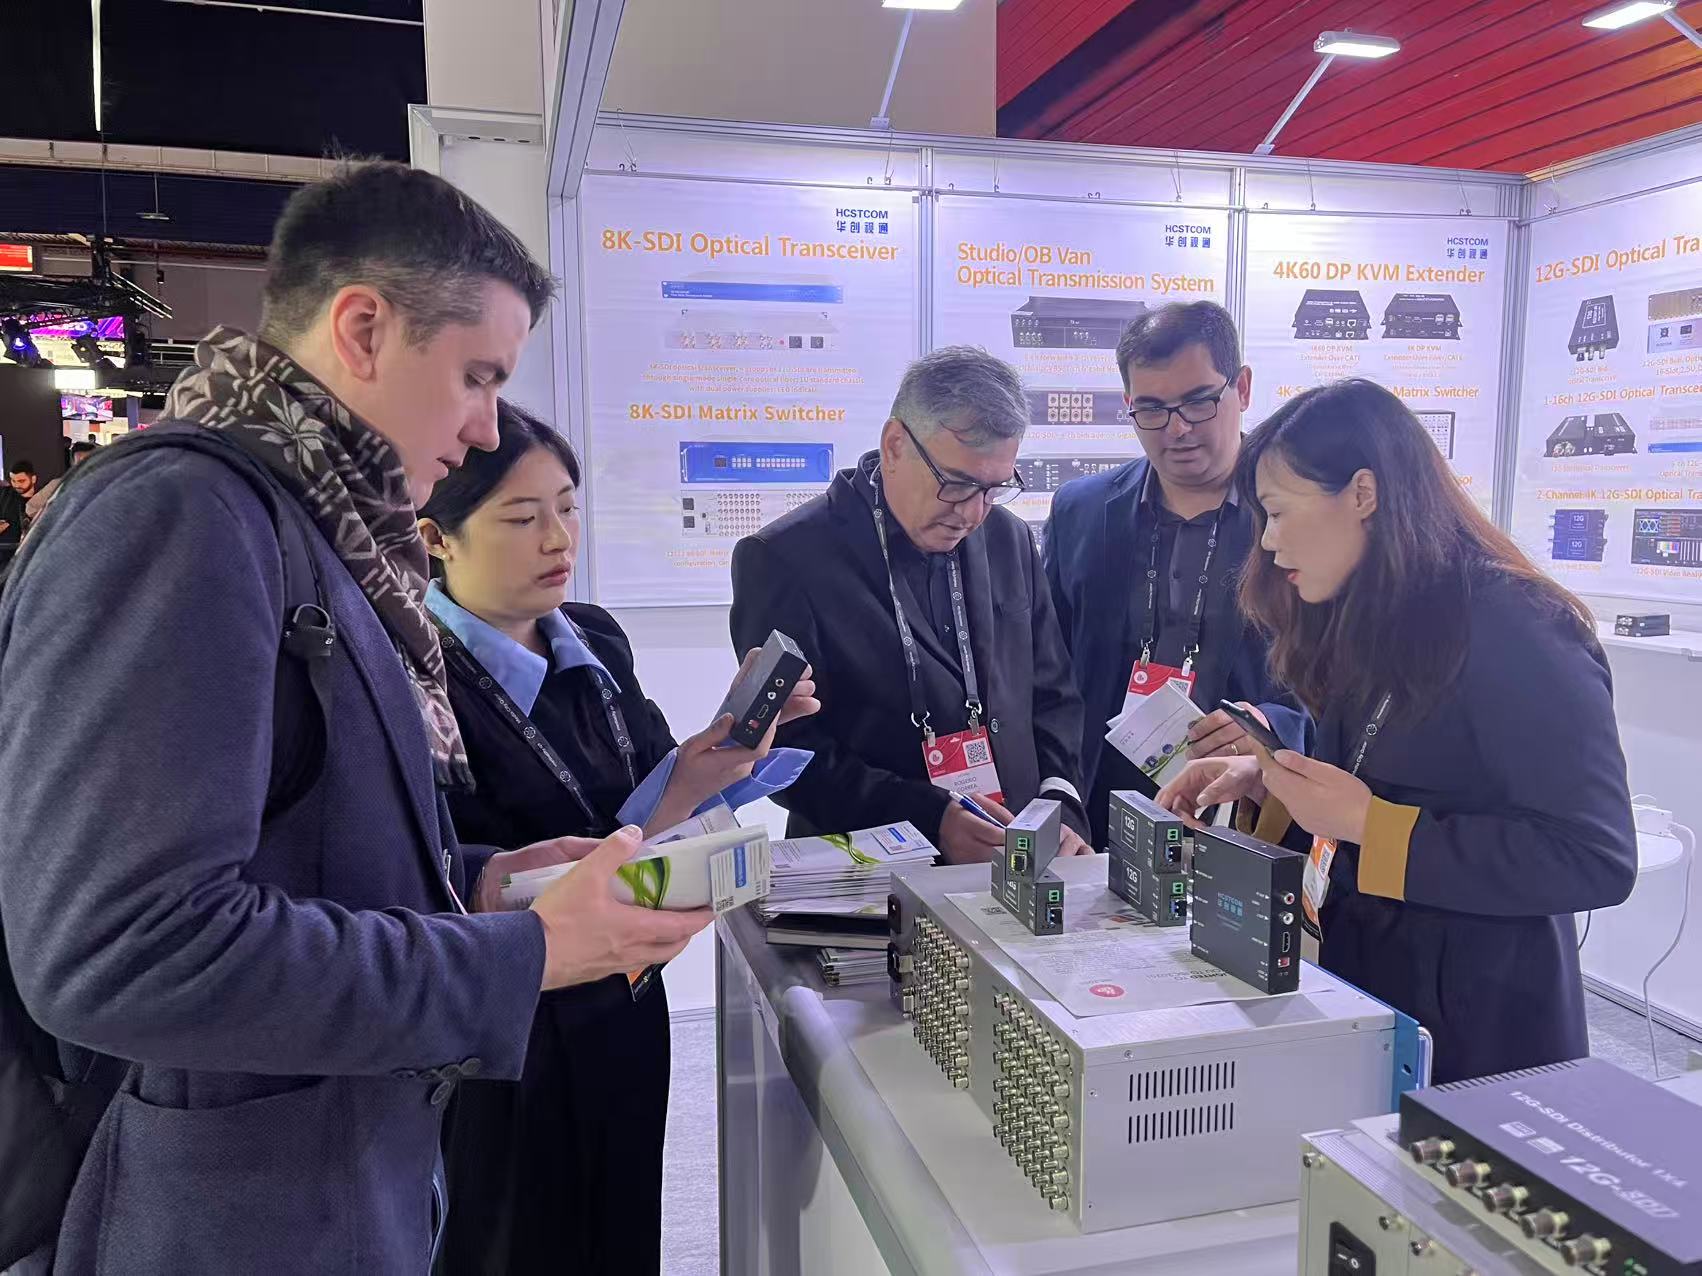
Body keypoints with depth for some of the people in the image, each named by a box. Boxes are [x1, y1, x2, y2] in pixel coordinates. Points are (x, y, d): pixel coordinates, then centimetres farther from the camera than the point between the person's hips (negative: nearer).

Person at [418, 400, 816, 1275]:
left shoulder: (597, 642, -1)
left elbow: (662, 787, 6)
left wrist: (738, 729, -12)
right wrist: (675, 795, -26)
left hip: (626, 1015, 6)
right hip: (510, 1059, -6)